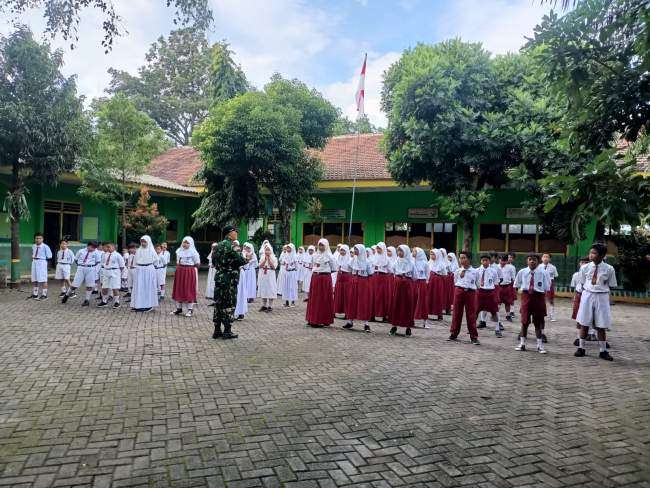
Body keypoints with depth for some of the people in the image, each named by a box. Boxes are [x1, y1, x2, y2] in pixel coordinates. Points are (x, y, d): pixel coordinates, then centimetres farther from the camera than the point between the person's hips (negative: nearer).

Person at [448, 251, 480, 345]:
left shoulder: (475, 272, 3)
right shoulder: (457, 271, 5)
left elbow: (477, 284, 12)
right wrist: (461, 288, 0)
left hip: (471, 292, -1)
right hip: (459, 291, 1)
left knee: (471, 315, 1)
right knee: (456, 313, 7)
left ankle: (474, 337, 7)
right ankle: (453, 334, 18)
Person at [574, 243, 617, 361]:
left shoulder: (609, 269, -6)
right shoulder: (585, 267, -1)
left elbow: (610, 286, 1)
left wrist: (601, 291, -6)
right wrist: (587, 292, -1)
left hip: (602, 297, -1)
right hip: (587, 295, 1)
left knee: (601, 325, 6)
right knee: (584, 323, 8)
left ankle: (603, 351, 21)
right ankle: (581, 348, 21)